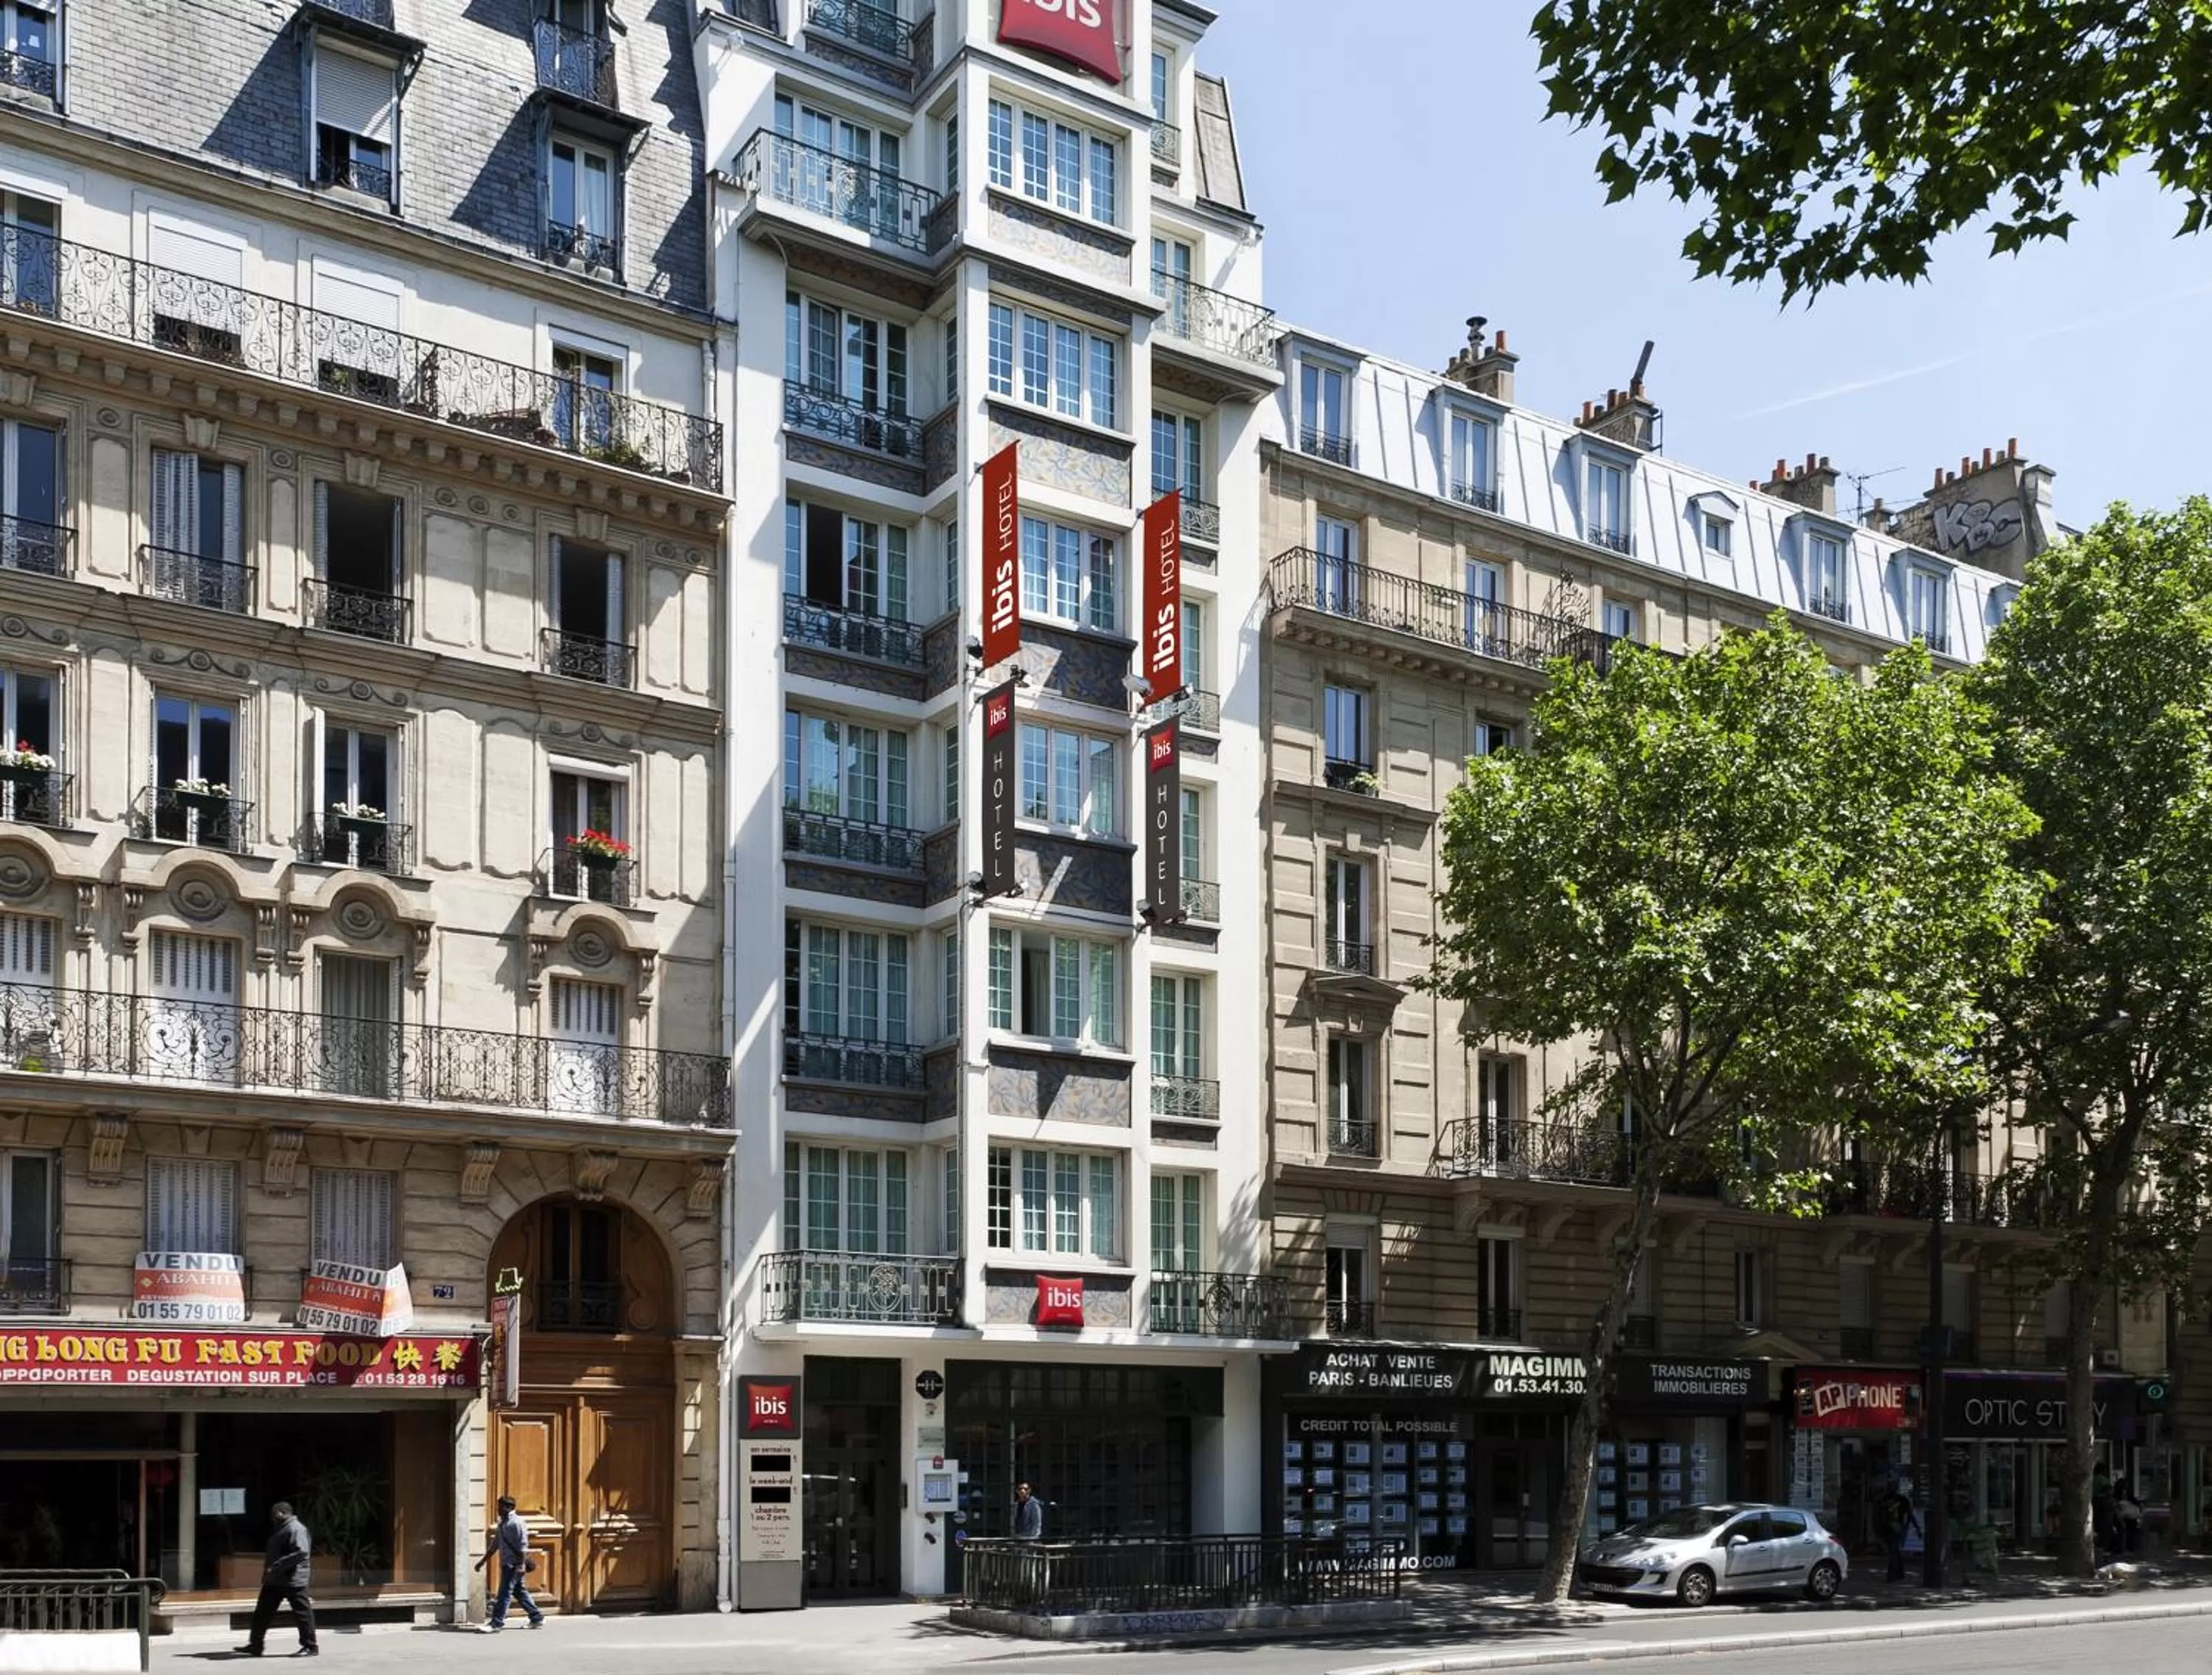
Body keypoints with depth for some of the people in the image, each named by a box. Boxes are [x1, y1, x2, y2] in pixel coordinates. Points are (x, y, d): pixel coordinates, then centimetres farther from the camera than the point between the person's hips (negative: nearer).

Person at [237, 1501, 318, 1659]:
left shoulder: (296, 1529, -16)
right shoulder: (281, 1529, 18)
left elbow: (302, 1552, -27)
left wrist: (276, 1566, -27)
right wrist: (268, 1561, 12)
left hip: (293, 1580, -11)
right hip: (274, 1580, 11)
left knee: (302, 1613, -3)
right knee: (263, 1612, 11)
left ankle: (310, 1647, 3)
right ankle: (256, 1644, 18)